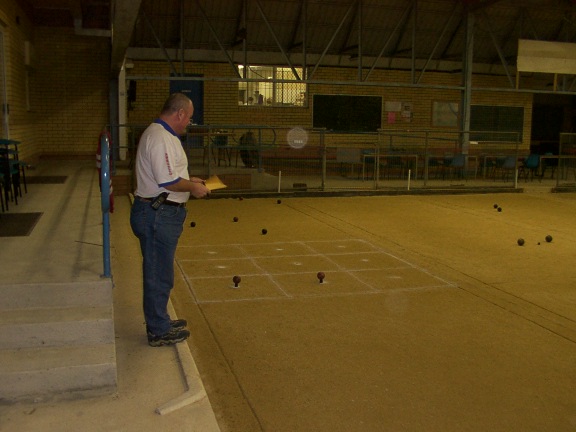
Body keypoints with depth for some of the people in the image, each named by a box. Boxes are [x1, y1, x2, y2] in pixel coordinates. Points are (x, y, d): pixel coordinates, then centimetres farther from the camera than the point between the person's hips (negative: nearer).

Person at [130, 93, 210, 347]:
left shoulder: (162, 134, 15)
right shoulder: (160, 137, -19)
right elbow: (167, 181, -26)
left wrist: (189, 181, 16)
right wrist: (193, 188, -12)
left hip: (160, 214, 11)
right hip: (158, 215, -11)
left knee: (159, 272, 20)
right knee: (159, 274, 1)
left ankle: (159, 321, 34)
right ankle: (159, 331, 13)